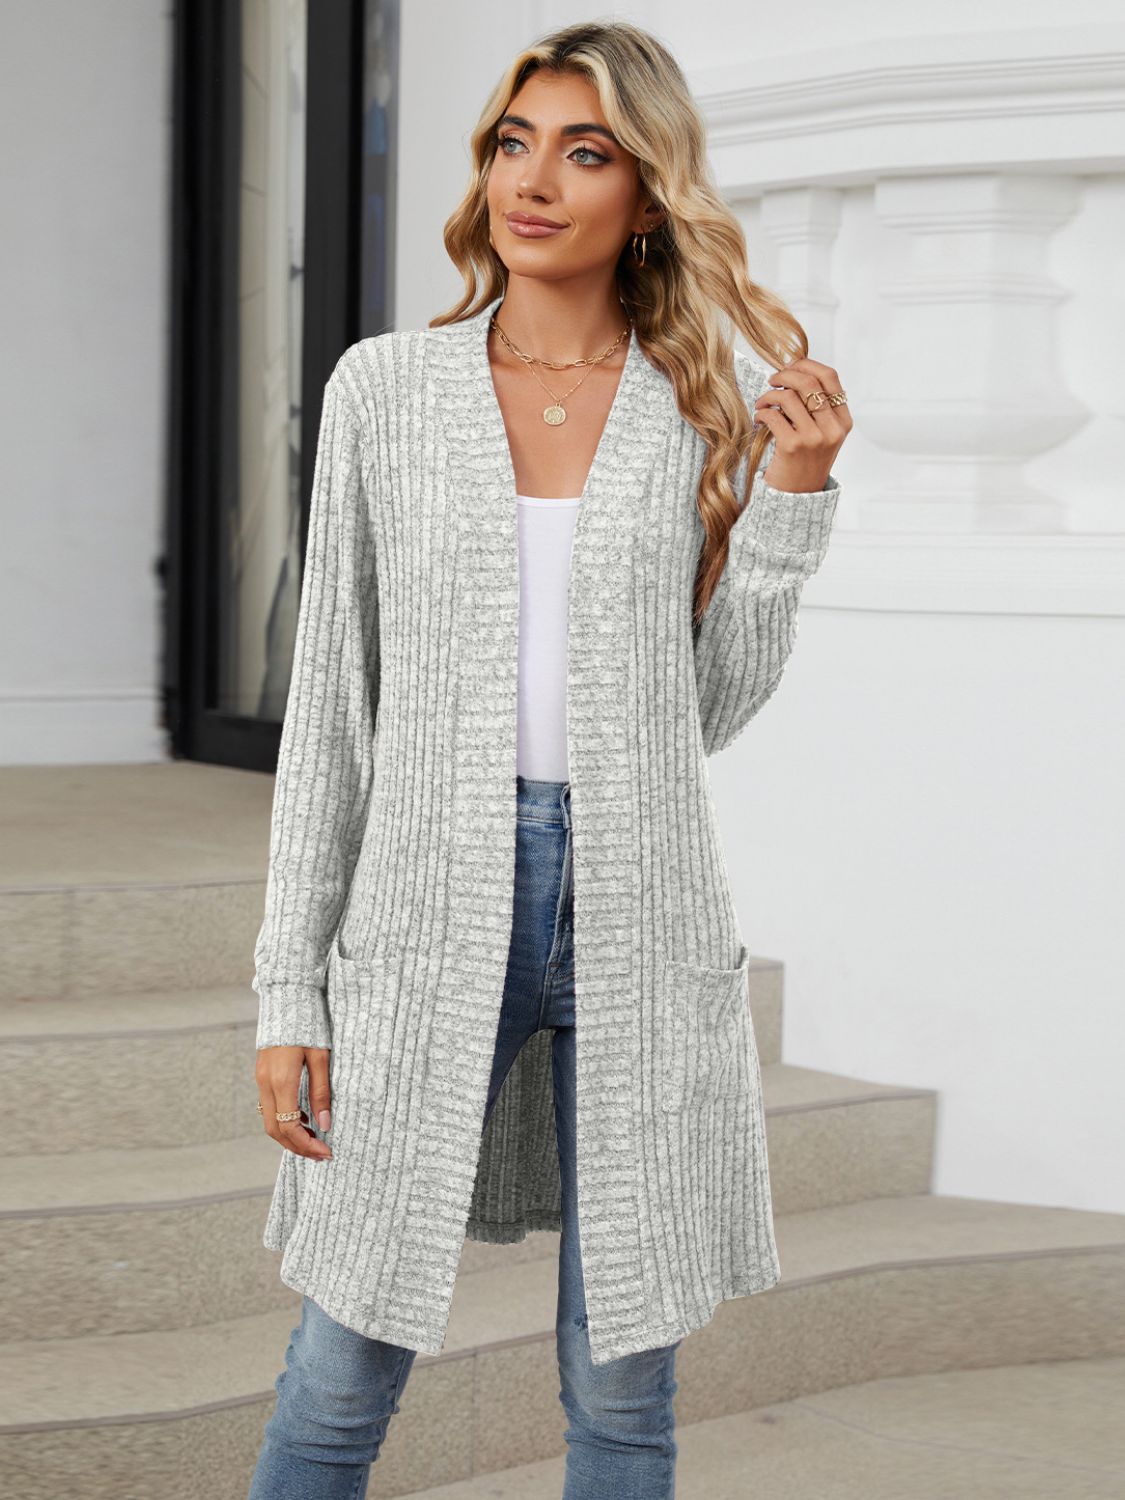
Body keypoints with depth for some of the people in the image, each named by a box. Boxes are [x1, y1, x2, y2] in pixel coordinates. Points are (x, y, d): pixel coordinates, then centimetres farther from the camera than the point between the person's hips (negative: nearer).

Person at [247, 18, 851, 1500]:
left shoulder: (708, 414, 4)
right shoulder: (385, 389, 2)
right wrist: (289, 996, 0)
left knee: (623, 1378, 8)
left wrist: (793, 494, -5)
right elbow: (331, 702, 3)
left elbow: (714, 704, 6)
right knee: (346, 1373, 3)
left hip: (642, 913, 1)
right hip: (435, 902, 0)